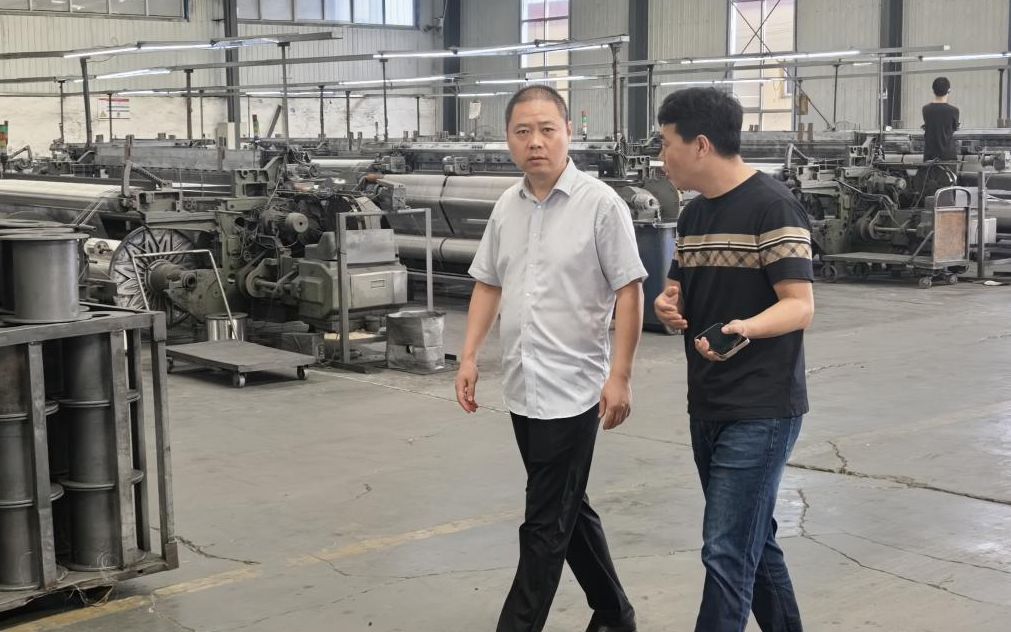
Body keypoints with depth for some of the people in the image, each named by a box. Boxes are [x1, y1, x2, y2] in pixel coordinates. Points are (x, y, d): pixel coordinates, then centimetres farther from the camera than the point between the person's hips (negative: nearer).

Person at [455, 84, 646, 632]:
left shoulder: (600, 203, -11)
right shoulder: (506, 206, 7)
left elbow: (629, 291, -11)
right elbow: (488, 284, 16)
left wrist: (620, 376, -15)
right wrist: (469, 356, 9)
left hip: (572, 389, -7)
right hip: (523, 387, 7)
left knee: (546, 523, -2)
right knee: (568, 510, 17)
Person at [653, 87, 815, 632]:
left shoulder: (771, 207, -13)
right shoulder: (693, 215, 12)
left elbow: (800, 305, -18)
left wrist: (744, 328, -37)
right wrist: (669, 305, -6)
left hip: (761, 410, -8)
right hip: (707, 407, 8)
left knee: (727, 552, -9)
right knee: (754, 541, 17)